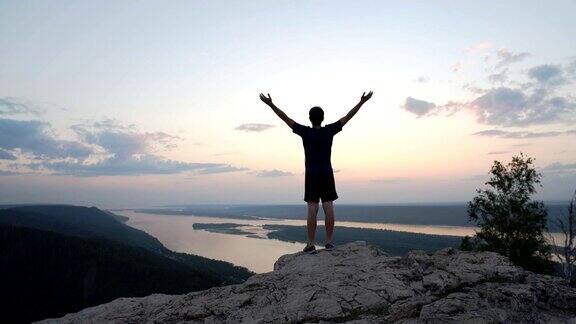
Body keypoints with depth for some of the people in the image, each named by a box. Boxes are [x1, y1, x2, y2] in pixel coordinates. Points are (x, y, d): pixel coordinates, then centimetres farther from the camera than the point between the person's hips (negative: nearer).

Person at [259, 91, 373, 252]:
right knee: (329, 208, 2)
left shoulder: (305, 132, -4)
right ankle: (329, 241, 5)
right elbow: (348, 116, 4)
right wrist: (362, 101, 11)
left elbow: (285, 118, -1)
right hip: (327, 174, 1)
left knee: (312, 209, -3)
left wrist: (271, 104, 5)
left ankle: (311, 243, 0)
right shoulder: (329, 131, -1)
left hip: (311, 175, -1)